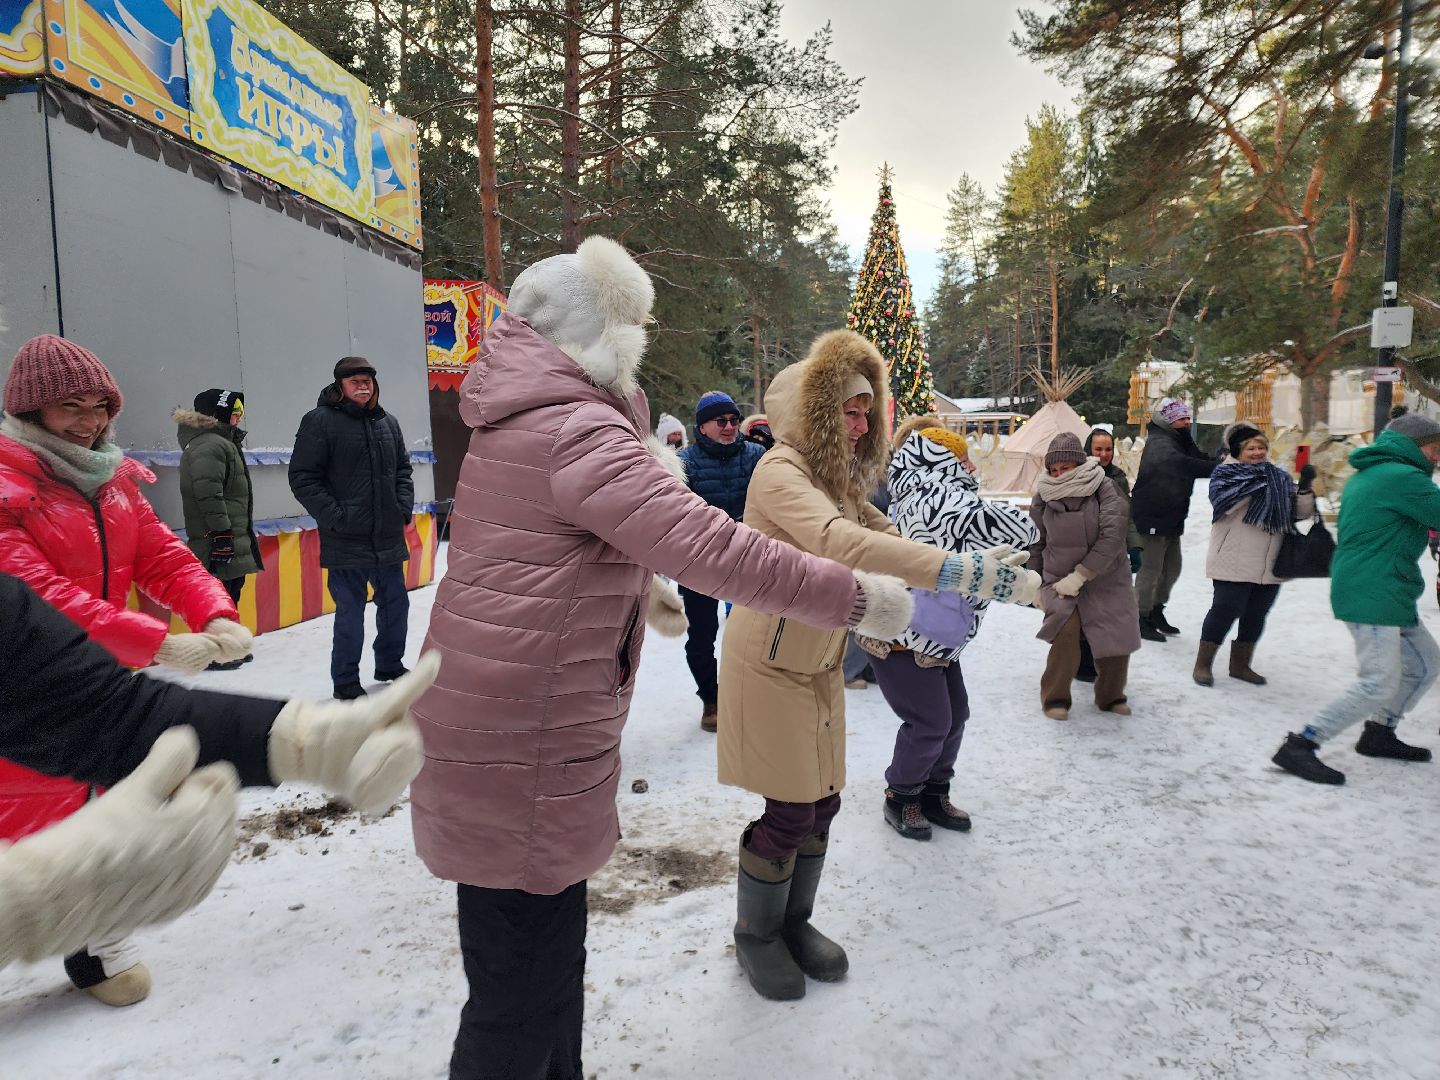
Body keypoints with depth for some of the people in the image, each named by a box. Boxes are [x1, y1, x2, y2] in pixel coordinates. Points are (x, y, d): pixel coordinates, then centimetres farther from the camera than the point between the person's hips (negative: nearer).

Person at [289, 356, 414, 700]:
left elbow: (403, 469, 19)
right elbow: (303, 478, -9)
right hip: (346, 540, -6)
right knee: (350, 612, 1)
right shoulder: (320, 421, -7)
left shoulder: (388, 422, 10)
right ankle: (345, 681, 18)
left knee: (396, 603, 16)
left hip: (389, 537, 6)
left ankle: (389, 664, 36)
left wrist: (405, 507, 5)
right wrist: (334, 517, -15)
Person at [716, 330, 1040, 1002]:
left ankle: (794, 923, 36)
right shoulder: (781, 471, -24)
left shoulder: (841, 478, 8)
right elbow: (840, 544, -41)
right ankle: (755, 935, 25)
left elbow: (883, 537, 3)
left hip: (820, 663, 8)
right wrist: (963, 572, -47)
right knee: (790, 814, 0)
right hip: (769, 664, -8)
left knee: (822, 804, 14)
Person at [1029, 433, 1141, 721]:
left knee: (1116, 640, 3)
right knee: (1066, 630, -22)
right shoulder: (1043, 496, -5)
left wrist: (1079, 576, -23)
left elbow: (1111, 537, -20)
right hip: (1059, 580, 0)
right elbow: (1036, 543, 7)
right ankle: (1054, 698, -2)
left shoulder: (1104, 489, -13)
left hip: (1106, 579, 0)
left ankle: (1110, 696, 31)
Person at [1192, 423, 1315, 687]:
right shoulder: (1227, 473, -2)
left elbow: (1301, 512, 7)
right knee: (1225, 610, -4)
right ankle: (1203, 663, 9)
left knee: (1256, 615, 13)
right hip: (1234, 564, -6)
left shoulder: (1280, 477, 13)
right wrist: (1256, 481, -21)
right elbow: (1225, 503, -20)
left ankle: (1240, 664, 26)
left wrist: (1305, 487, -9)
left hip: (1270, 566, 6)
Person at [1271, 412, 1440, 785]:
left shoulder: (1367, 474, 17)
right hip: (1374, 595, -11)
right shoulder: (1403, 476, -14)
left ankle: (1379, 733, 29)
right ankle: (1298, 746, -12)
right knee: (1379, 683, -12)